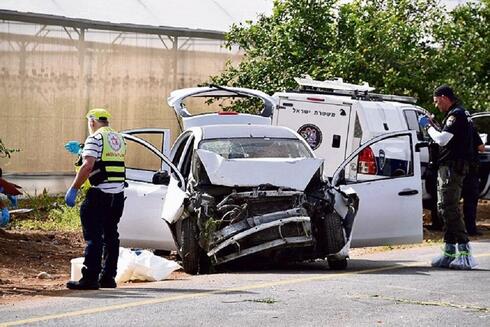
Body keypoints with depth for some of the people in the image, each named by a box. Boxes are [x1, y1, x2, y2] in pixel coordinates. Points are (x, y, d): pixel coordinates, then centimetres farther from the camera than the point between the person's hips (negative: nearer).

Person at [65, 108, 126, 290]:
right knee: (111, 235, 14)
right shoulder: (119, 139, 16)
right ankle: (108, 277, 16)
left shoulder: (95, 139, -8)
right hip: (118, 193, 8)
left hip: (100, 194, -8)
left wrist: (73, 189, -17)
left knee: (94, 236, -8)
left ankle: (90, 278, -12)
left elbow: (88, 166, -19)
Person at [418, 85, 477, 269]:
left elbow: (442, 140, -22)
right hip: (447, 167, 11)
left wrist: (428, 126, -8)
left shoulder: (456, 114, -14)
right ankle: (449, 253, 19)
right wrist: (432, 126, 14)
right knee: (444, 208, 14)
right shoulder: (452, 114, 19)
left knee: (450, 209, -15)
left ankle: (465, 255, -18)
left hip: (453, 167, -11)